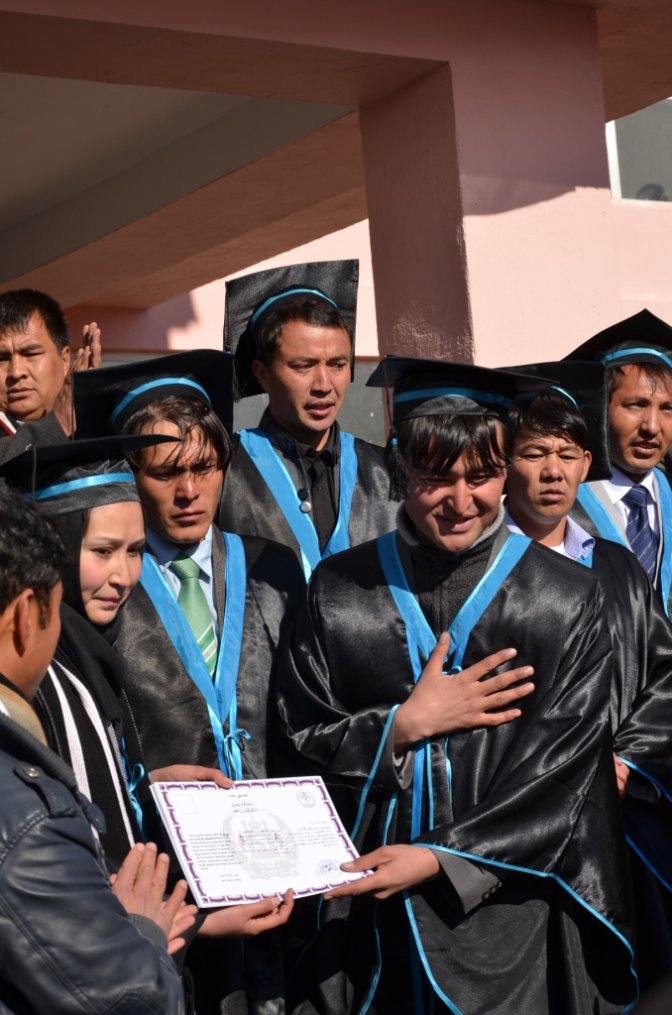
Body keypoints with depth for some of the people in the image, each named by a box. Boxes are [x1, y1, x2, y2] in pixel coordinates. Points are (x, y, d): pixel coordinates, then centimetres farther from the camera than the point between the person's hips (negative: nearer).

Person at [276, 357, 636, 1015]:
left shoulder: (568, 603, -5)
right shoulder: (337, 591, 0)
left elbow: (559, 779, -7)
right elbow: (300, 741, 2)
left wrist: (440, 860, -14)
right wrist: (405, 724, -14)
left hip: (512, 910, -1)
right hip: (367, 904, 1)